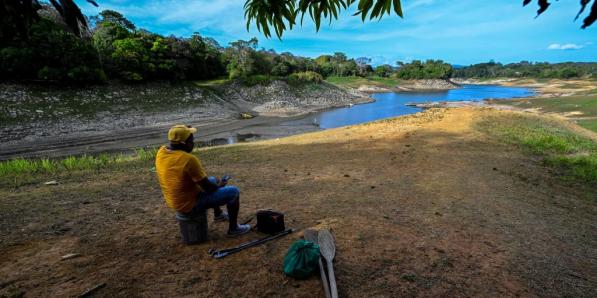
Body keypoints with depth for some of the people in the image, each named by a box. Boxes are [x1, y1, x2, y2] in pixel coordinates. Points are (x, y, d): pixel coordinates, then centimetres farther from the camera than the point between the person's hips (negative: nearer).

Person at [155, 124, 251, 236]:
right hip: (190, 206, -9)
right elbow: (208, 188, -22)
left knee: (212, 180, 30)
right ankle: (233, 228, 15)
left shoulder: (161, 152, -6)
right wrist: (219, 184, -3)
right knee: (233, 191, -2)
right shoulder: (189, 159, -31)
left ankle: (218, 214, 48)